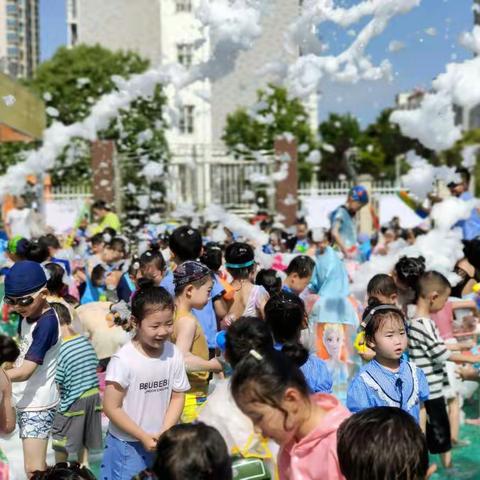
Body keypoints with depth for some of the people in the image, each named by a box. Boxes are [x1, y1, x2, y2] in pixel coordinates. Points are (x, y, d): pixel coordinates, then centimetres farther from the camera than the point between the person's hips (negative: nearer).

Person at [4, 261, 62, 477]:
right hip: (25, 400, 9)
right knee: (37, 466, 18)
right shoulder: (28, 316, 4)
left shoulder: (47, 323, -22)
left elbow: (25, 371, -27)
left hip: (38, 403, -9)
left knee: (33, 469, -6)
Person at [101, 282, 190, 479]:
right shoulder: (123, 360, -19)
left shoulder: (174, 354, -8)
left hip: (160, 443, 4)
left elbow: (178, 397, 2)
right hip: (127, 444, -3)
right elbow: (111, 408, -14)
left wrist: (165, 432, -9)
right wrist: (143, 437, -12)